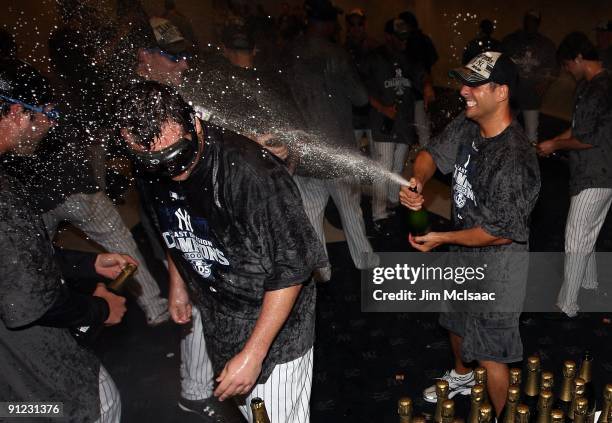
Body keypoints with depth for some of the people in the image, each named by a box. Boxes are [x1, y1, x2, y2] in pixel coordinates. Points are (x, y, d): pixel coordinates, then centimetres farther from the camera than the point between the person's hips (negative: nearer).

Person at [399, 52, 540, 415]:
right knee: (457, 324, 31)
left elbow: (501, 233, -27)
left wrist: (442, 239, -19)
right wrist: (417, 181, -19)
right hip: (464, 254, 9)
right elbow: (433, 154, 4)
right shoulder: (467, 126, -8)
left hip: (496, 268, -9)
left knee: (490, 355, 6)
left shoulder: (515, 160, -32)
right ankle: (461, 377, 60)